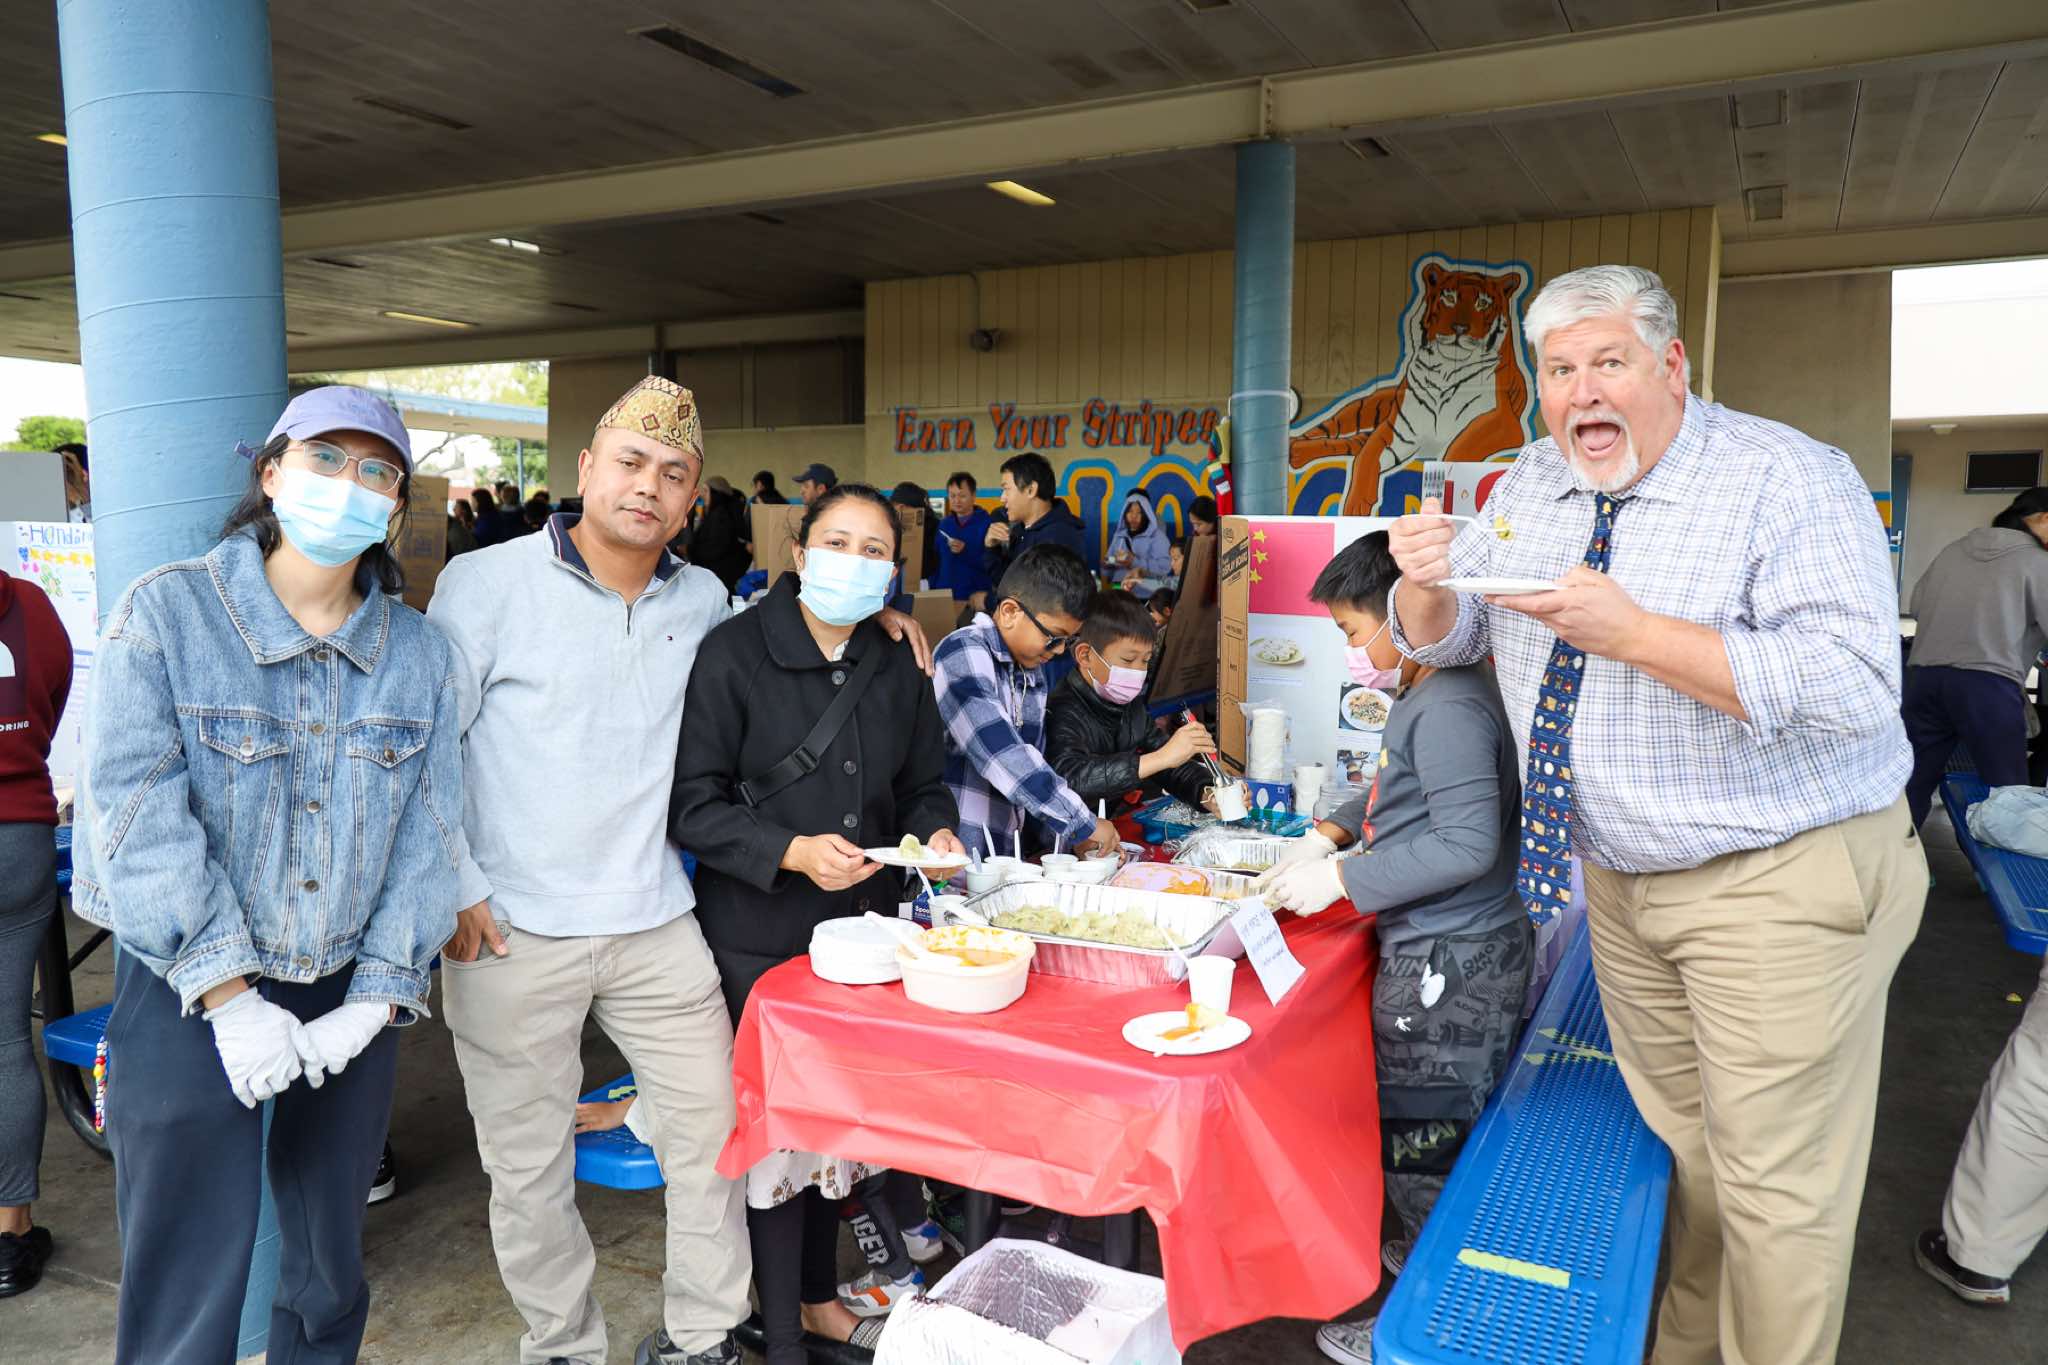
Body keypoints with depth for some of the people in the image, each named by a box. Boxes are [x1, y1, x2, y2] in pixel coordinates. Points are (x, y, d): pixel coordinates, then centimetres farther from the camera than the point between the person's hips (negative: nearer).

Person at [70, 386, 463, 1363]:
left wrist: (377, 996, -8)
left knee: (330, 1254, 17)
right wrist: (229, 992, -19)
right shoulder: (165, 613, -8)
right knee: (189, 1284, 3)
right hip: (190, 993, -3)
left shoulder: (419, 652, 2)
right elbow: (136, 809, -16)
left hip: (351, 994, 4)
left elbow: (425, 832, -1)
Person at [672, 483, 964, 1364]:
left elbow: (923, 785, 16)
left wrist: (934, 832, -5)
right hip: (760, 939, -5)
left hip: (862, 927, 6)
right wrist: (793, 852, -25)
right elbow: (693, 804, -13)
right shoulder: (734, 654, -11)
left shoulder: (897, 669, 6)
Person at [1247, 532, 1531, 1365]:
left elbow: (1469, 842, -27)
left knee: (1416, 1147, 4)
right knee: (1426, 1137, 23)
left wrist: (1340, 876, -22)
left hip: (1448, 967, -9)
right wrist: (1331, 832, 11)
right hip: (1439, 955, 9)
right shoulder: (1431, 695, 10)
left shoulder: (1447, 707, -21)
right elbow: (1400, 794, 26)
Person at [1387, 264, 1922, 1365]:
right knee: (1676, 1141, 20)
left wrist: (1635, 634, -32)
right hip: (1620, 879, 6)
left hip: (1783, 881, -6)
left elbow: (1854, 686, -27)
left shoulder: (1789, 479, -15)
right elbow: (1445, 639, 11)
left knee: (1773, 1183, 4)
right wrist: (1425, 582, -12)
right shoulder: (1531, 487, 5)